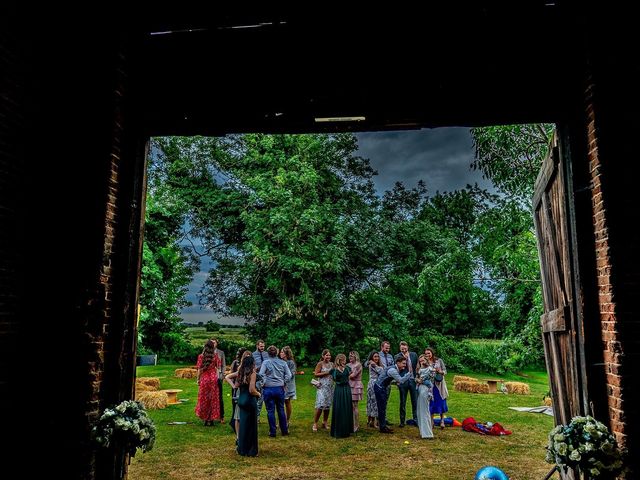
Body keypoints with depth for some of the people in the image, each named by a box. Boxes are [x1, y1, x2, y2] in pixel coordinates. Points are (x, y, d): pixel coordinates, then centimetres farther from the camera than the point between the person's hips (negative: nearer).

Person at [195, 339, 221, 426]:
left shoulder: (201, 356, -6)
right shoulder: (215, 356, -2)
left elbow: (199, 369, -5)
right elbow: (217, 367, 3)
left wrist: (198, 379, 5)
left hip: (204, 379, -1)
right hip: (213, 379, 1)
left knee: (204, 399, 9)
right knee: (213, 398, 8)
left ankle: (206, 419, 11)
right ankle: (211, 419, 11)